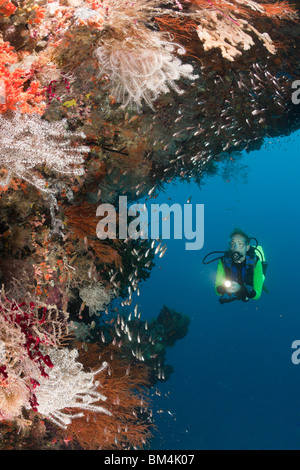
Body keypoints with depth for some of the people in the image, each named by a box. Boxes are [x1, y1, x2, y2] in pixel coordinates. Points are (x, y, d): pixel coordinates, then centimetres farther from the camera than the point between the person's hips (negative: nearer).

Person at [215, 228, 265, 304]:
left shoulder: (255, 262, -21)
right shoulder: (224, 261, -16)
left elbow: (257, 295, -23)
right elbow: (217, 291, -11)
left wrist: (240, 289, -42)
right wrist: (224, 288, -36)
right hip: (229, 301, 0)